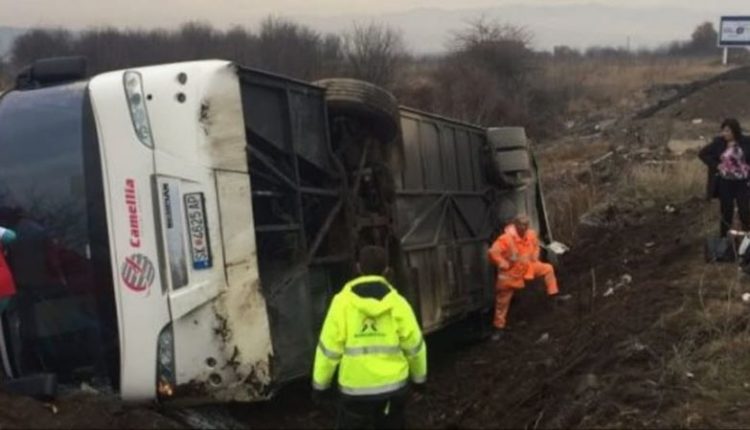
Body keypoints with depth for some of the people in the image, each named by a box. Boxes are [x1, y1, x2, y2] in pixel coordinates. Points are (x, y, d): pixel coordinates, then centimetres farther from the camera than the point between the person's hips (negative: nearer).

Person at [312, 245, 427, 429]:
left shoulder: (342, 302, -8)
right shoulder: (397, 302, -5)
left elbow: (329, 347, -8)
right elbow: (413, 345, 0)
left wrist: (320, 383, 4)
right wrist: (419, 377, 17)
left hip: (354, 388, -1)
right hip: (393, 386, 2)